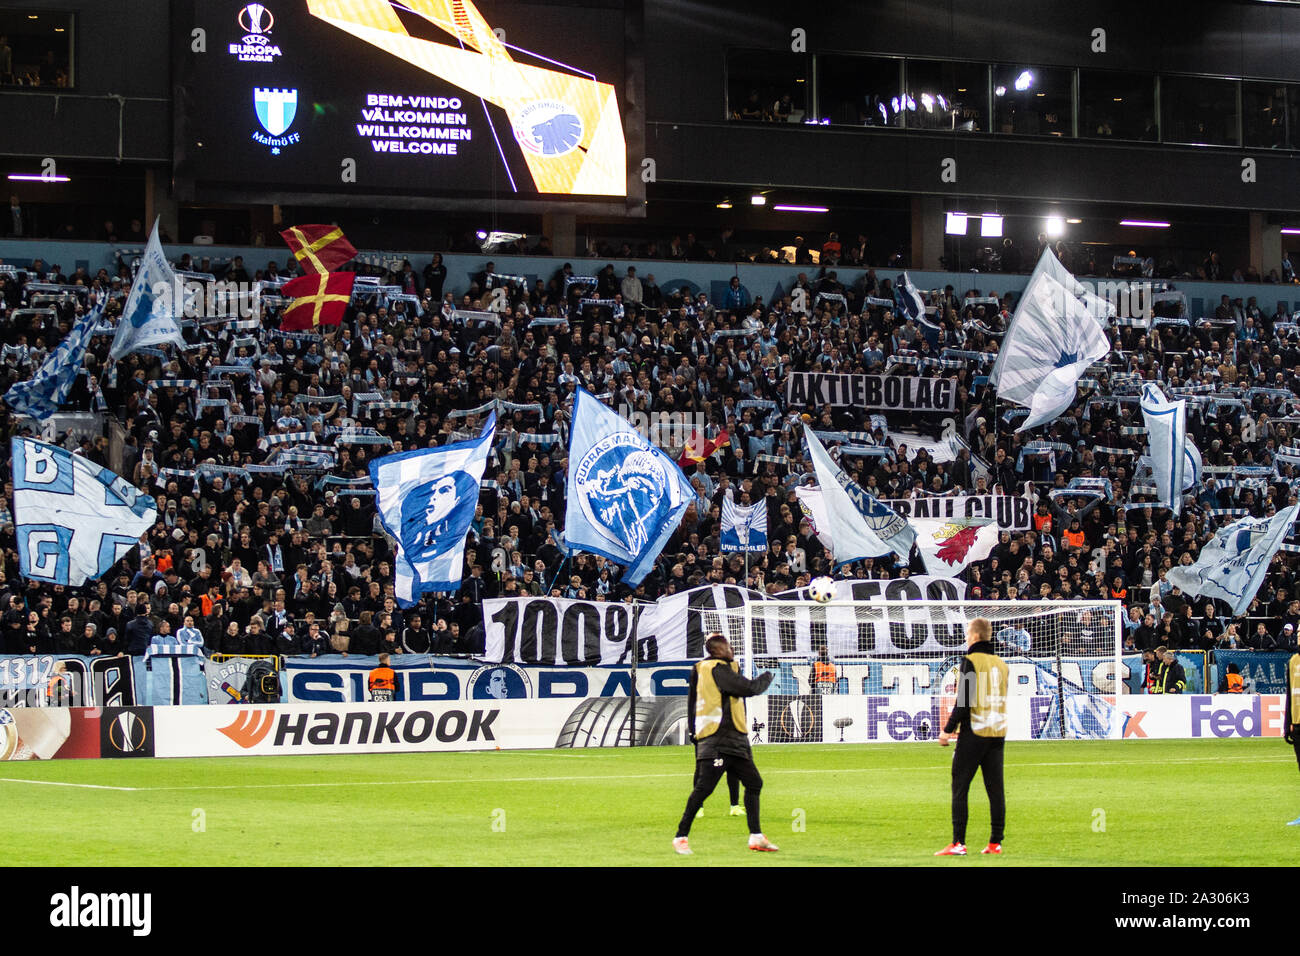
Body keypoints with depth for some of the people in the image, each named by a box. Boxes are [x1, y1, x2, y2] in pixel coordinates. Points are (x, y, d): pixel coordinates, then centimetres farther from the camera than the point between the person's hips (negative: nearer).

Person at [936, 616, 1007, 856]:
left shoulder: (971, 661, -9)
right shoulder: (1000, 664, 12)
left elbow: (964, 701, -15)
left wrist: (948, 730, -7)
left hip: (974, 736, -6)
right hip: (997, 733, 6)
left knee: (960, 788, -2)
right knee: (995, 789, 7)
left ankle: (958, 843, -7)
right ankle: (995, 842, 7)